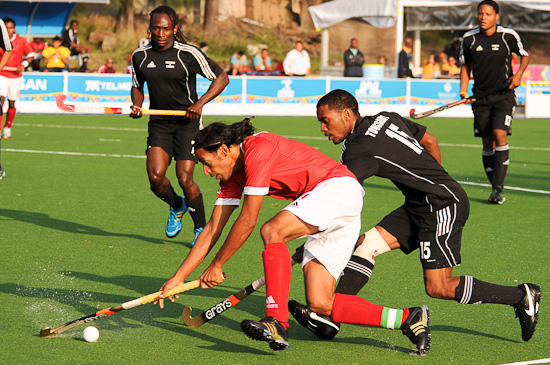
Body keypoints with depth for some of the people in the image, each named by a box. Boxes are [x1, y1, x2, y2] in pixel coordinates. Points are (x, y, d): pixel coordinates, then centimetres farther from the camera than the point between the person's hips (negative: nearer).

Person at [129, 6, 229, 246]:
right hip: (159, 123, 4)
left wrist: (200, 103, -17)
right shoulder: (140, 56, 3)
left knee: (185, 179, -12)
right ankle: (177, 207, 20)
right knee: (155, 176, -13)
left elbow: (222, 77, -6)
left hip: (187, 121, -4)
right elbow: (137, 86, 19)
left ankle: (201, 228, 11)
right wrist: (137, 106, -2)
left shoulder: (188, 54, -11)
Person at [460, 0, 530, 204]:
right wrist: (463, 91, 0)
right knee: (487, 142, 2)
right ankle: (495, 189, 11)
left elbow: (525, 55, 10)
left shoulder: (509, 36, -7)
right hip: (481, 95, 3)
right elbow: (465, 66, 12)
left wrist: (518, 74, -7)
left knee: (500, 135, -18)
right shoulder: (469, 38, 0)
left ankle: (498, 188, -17)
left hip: (504, 94, -3)